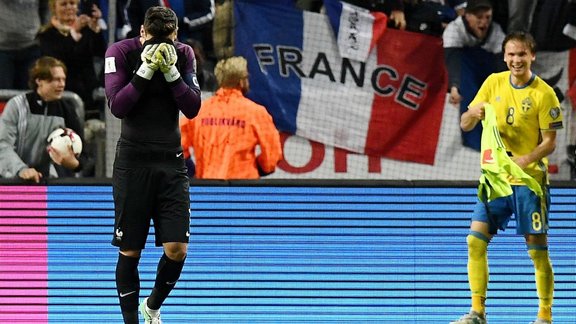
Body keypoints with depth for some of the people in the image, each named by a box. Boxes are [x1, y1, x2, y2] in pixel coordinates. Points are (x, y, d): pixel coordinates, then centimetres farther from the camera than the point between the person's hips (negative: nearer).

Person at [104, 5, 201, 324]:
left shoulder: (184, 54, 2)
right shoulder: (120, 52, -6)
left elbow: (193, 108, -4)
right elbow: (117, 106, -14)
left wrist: (171, 71, -16)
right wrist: (146, 70, -20)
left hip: (171, 162, 2)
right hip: (133, 162, -2)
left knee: (176, 250, -4)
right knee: (129, 252, 0)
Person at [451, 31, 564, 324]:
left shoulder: (544, 94, -7)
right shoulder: (494, 83, 6)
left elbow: (549, 142, -8)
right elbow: (465, 125, 9)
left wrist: (525, 160, -26)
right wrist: (474, 114, -15)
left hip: (529, 179, -4)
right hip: (495, 177, 4)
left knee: (538, 249, -3)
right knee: (475, 241, -4)